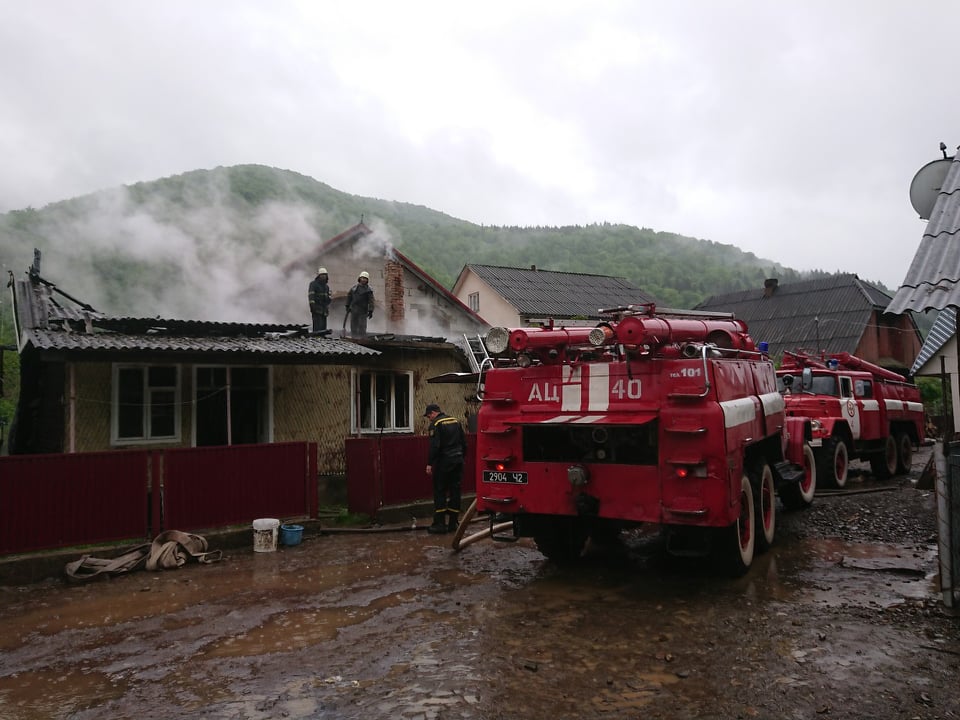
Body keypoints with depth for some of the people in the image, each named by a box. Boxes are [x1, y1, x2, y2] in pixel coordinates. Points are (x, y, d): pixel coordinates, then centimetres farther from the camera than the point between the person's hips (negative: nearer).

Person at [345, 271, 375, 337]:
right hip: (353, 310, 4)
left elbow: (371, 301, -9)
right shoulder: (354, 287, 10)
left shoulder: (369, 289, -3)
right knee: (353, 325, 8)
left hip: (363, 311, -4)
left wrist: (370, 311, -16)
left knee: (362, 326, -5)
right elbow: (349, 296, 19)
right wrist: (348, 306, 16)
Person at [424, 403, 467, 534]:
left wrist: (429, 464, -14)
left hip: (443, 462, -7)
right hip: (458, 461, 7)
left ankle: (440, 524, -2)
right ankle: (453, 523, 12)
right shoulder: (456, 421, 13)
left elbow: (434, 446, -17)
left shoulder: (436, 424, -9)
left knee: (440, 491, 0)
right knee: (455, 491, 9)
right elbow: (464, 443, 15)